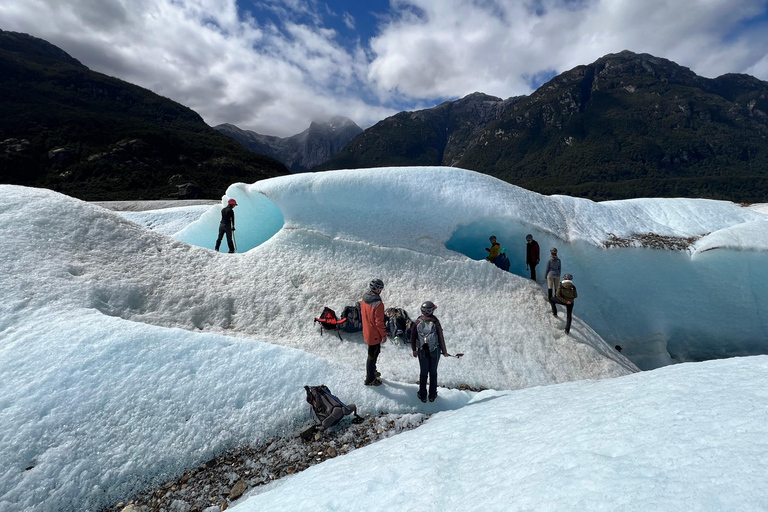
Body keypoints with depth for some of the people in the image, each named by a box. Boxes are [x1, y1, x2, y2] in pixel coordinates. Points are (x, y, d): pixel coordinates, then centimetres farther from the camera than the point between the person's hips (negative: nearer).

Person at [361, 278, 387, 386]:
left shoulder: (364, 300, -5)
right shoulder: (378, 304, -30)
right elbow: (379, 322, -24)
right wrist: (384, 335, -10)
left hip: (366, 332, 8)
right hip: (375, 335, -8)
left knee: (373, 353, 27)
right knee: (372, 356, 9)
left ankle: (371, 372, 46)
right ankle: (370, 379, 25)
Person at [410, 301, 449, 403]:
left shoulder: (417, 322, -9)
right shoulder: (435, 322, -17)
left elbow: (413, 337, -1)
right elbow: (441, 338, -10)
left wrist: (414, 350, 12)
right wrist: (444, 351, 5)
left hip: (422, 351, 1)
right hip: (435, 351, -1)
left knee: (423, 372, 14)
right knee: (433, 372, 15)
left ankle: (422, 395, 25)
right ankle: (432, 395, 26)